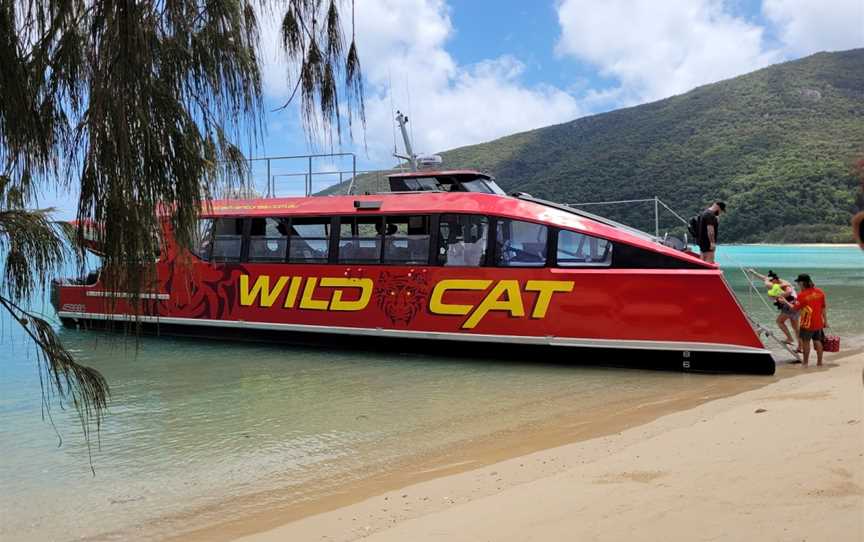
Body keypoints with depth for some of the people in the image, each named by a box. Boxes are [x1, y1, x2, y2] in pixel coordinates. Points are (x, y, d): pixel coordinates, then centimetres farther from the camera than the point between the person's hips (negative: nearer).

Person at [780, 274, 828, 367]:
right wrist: (825, 320, 13)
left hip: (807, 324, -5)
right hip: (818, 323, 5)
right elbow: (824, 307, 6)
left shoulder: (802, 295, -16)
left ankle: (805, 363, 11)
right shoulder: (820, 292, 1)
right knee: (818, 341, 13)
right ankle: (819, 362, 18)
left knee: (806, 342, 6)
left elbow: (795, 308, -12)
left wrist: (785, 302, -1)